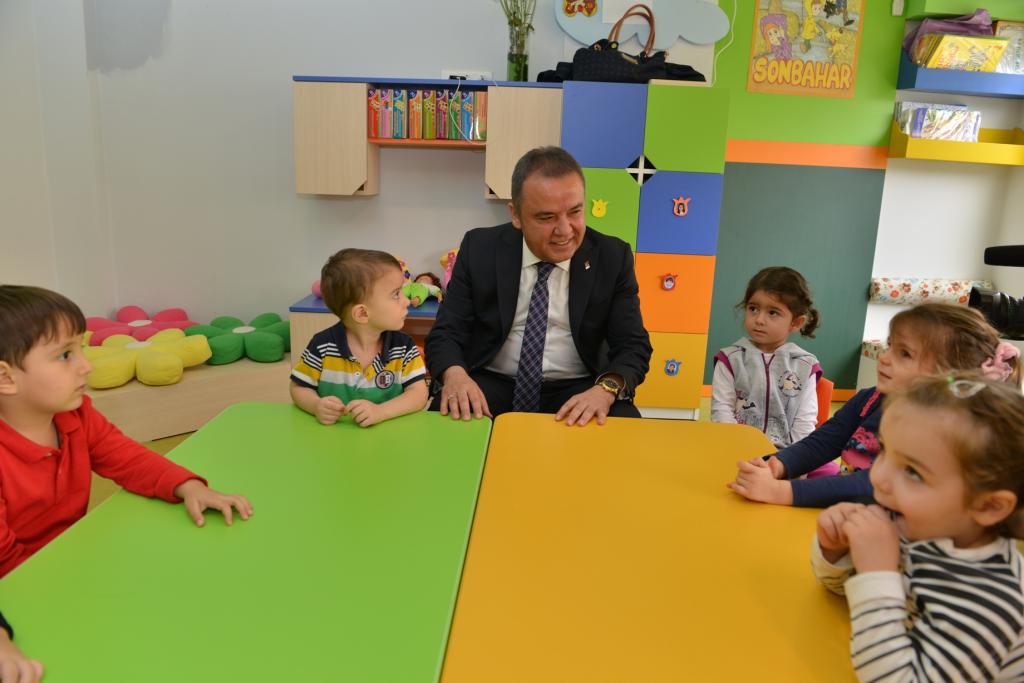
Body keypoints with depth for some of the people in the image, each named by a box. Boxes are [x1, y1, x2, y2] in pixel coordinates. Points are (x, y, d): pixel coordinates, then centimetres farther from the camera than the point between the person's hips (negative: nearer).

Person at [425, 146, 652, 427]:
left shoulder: (612, 257, -2)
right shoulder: (480, 249, -2)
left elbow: (633, 345, -3)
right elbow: (446, 332, -2)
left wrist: (606, 389, -26)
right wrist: (454, 373, -26)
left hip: (576, 392, 1)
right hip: (491, 385, 0)